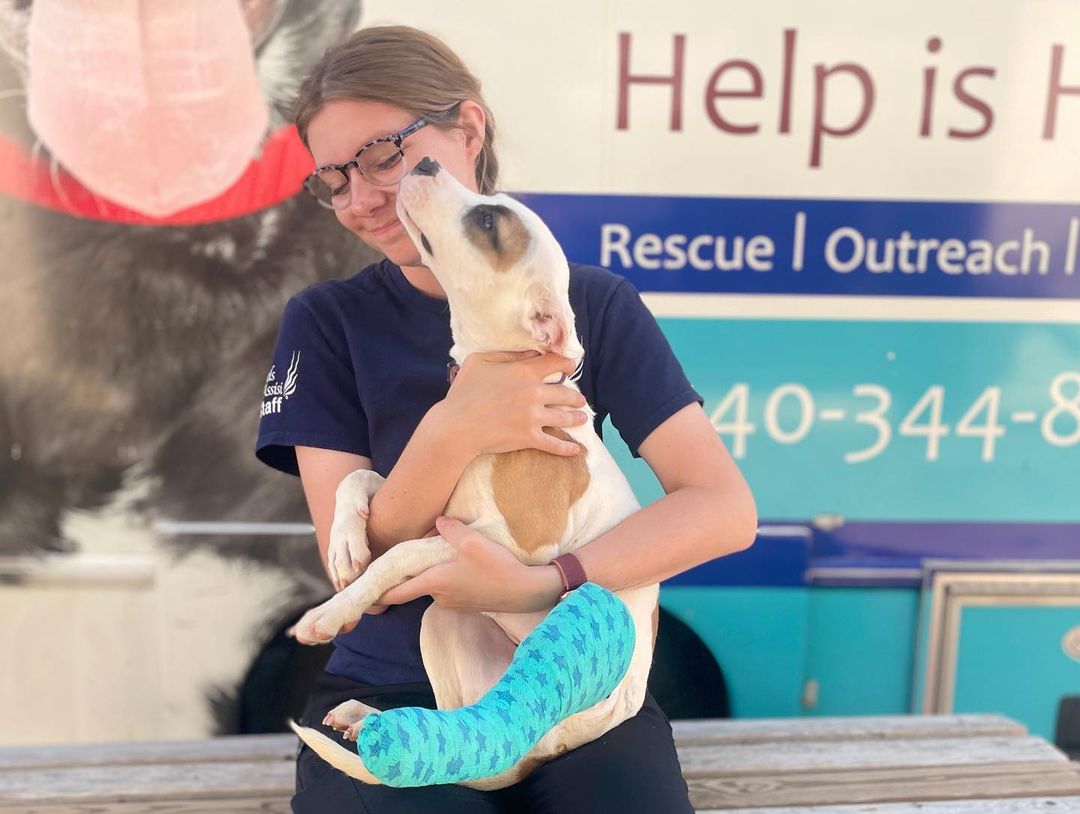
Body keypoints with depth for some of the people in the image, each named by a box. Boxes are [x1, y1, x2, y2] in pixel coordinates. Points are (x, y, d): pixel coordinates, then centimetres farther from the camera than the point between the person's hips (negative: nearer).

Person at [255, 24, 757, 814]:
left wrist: (537, 583, -23)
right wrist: (452, 433, -24)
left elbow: (727, 508, -10)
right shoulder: (326, 323, -1)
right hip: (392, 692, 0)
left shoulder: (596, 304, -1)